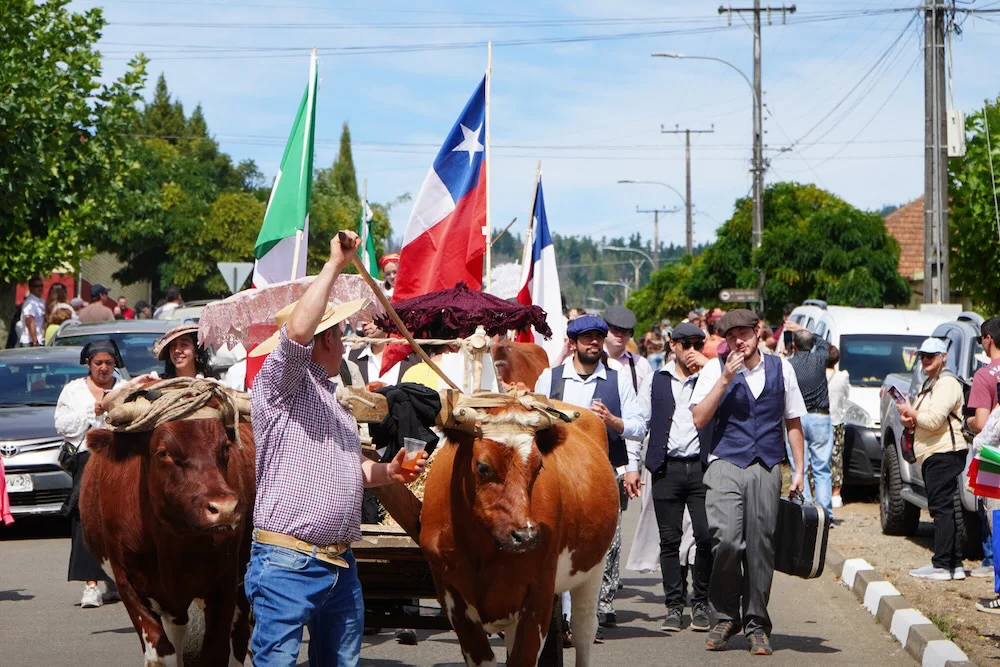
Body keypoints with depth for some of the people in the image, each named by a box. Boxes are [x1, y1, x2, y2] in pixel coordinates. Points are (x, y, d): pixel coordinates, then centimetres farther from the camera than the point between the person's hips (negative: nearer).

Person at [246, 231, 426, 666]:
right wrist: (335, 265, -21)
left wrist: (386, 473, 14)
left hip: (341, 565, 9)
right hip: (287, 561, -8)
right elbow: (297, 331, -24)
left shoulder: (336, 403, 24)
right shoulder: (280, 385, -4)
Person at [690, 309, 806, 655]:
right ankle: (726, 616, 3)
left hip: (766, 468, 2)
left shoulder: (780, 368, 11)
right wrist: (725, 379, -11)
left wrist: (799, 470, 13)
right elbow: (699, 419, -4)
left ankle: (756, 624, 12)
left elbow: (793, 422, 18)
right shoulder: (715, 370, 5)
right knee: (727, 540, -16)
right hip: (726, 464, -2)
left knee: (760, 545, 0)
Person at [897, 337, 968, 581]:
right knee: (943, 509, 10)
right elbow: (924, 419, 29)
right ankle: (955, 564, 12)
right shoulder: (928, 384, 23)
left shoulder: (947, 383, -10)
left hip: (944, 453, -11)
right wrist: (908, 420, 6)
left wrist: (911, 413, -4)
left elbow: (934, 420, -20)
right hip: (933, 454, 11)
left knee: (941, 508, -12)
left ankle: (942, 565, -13)